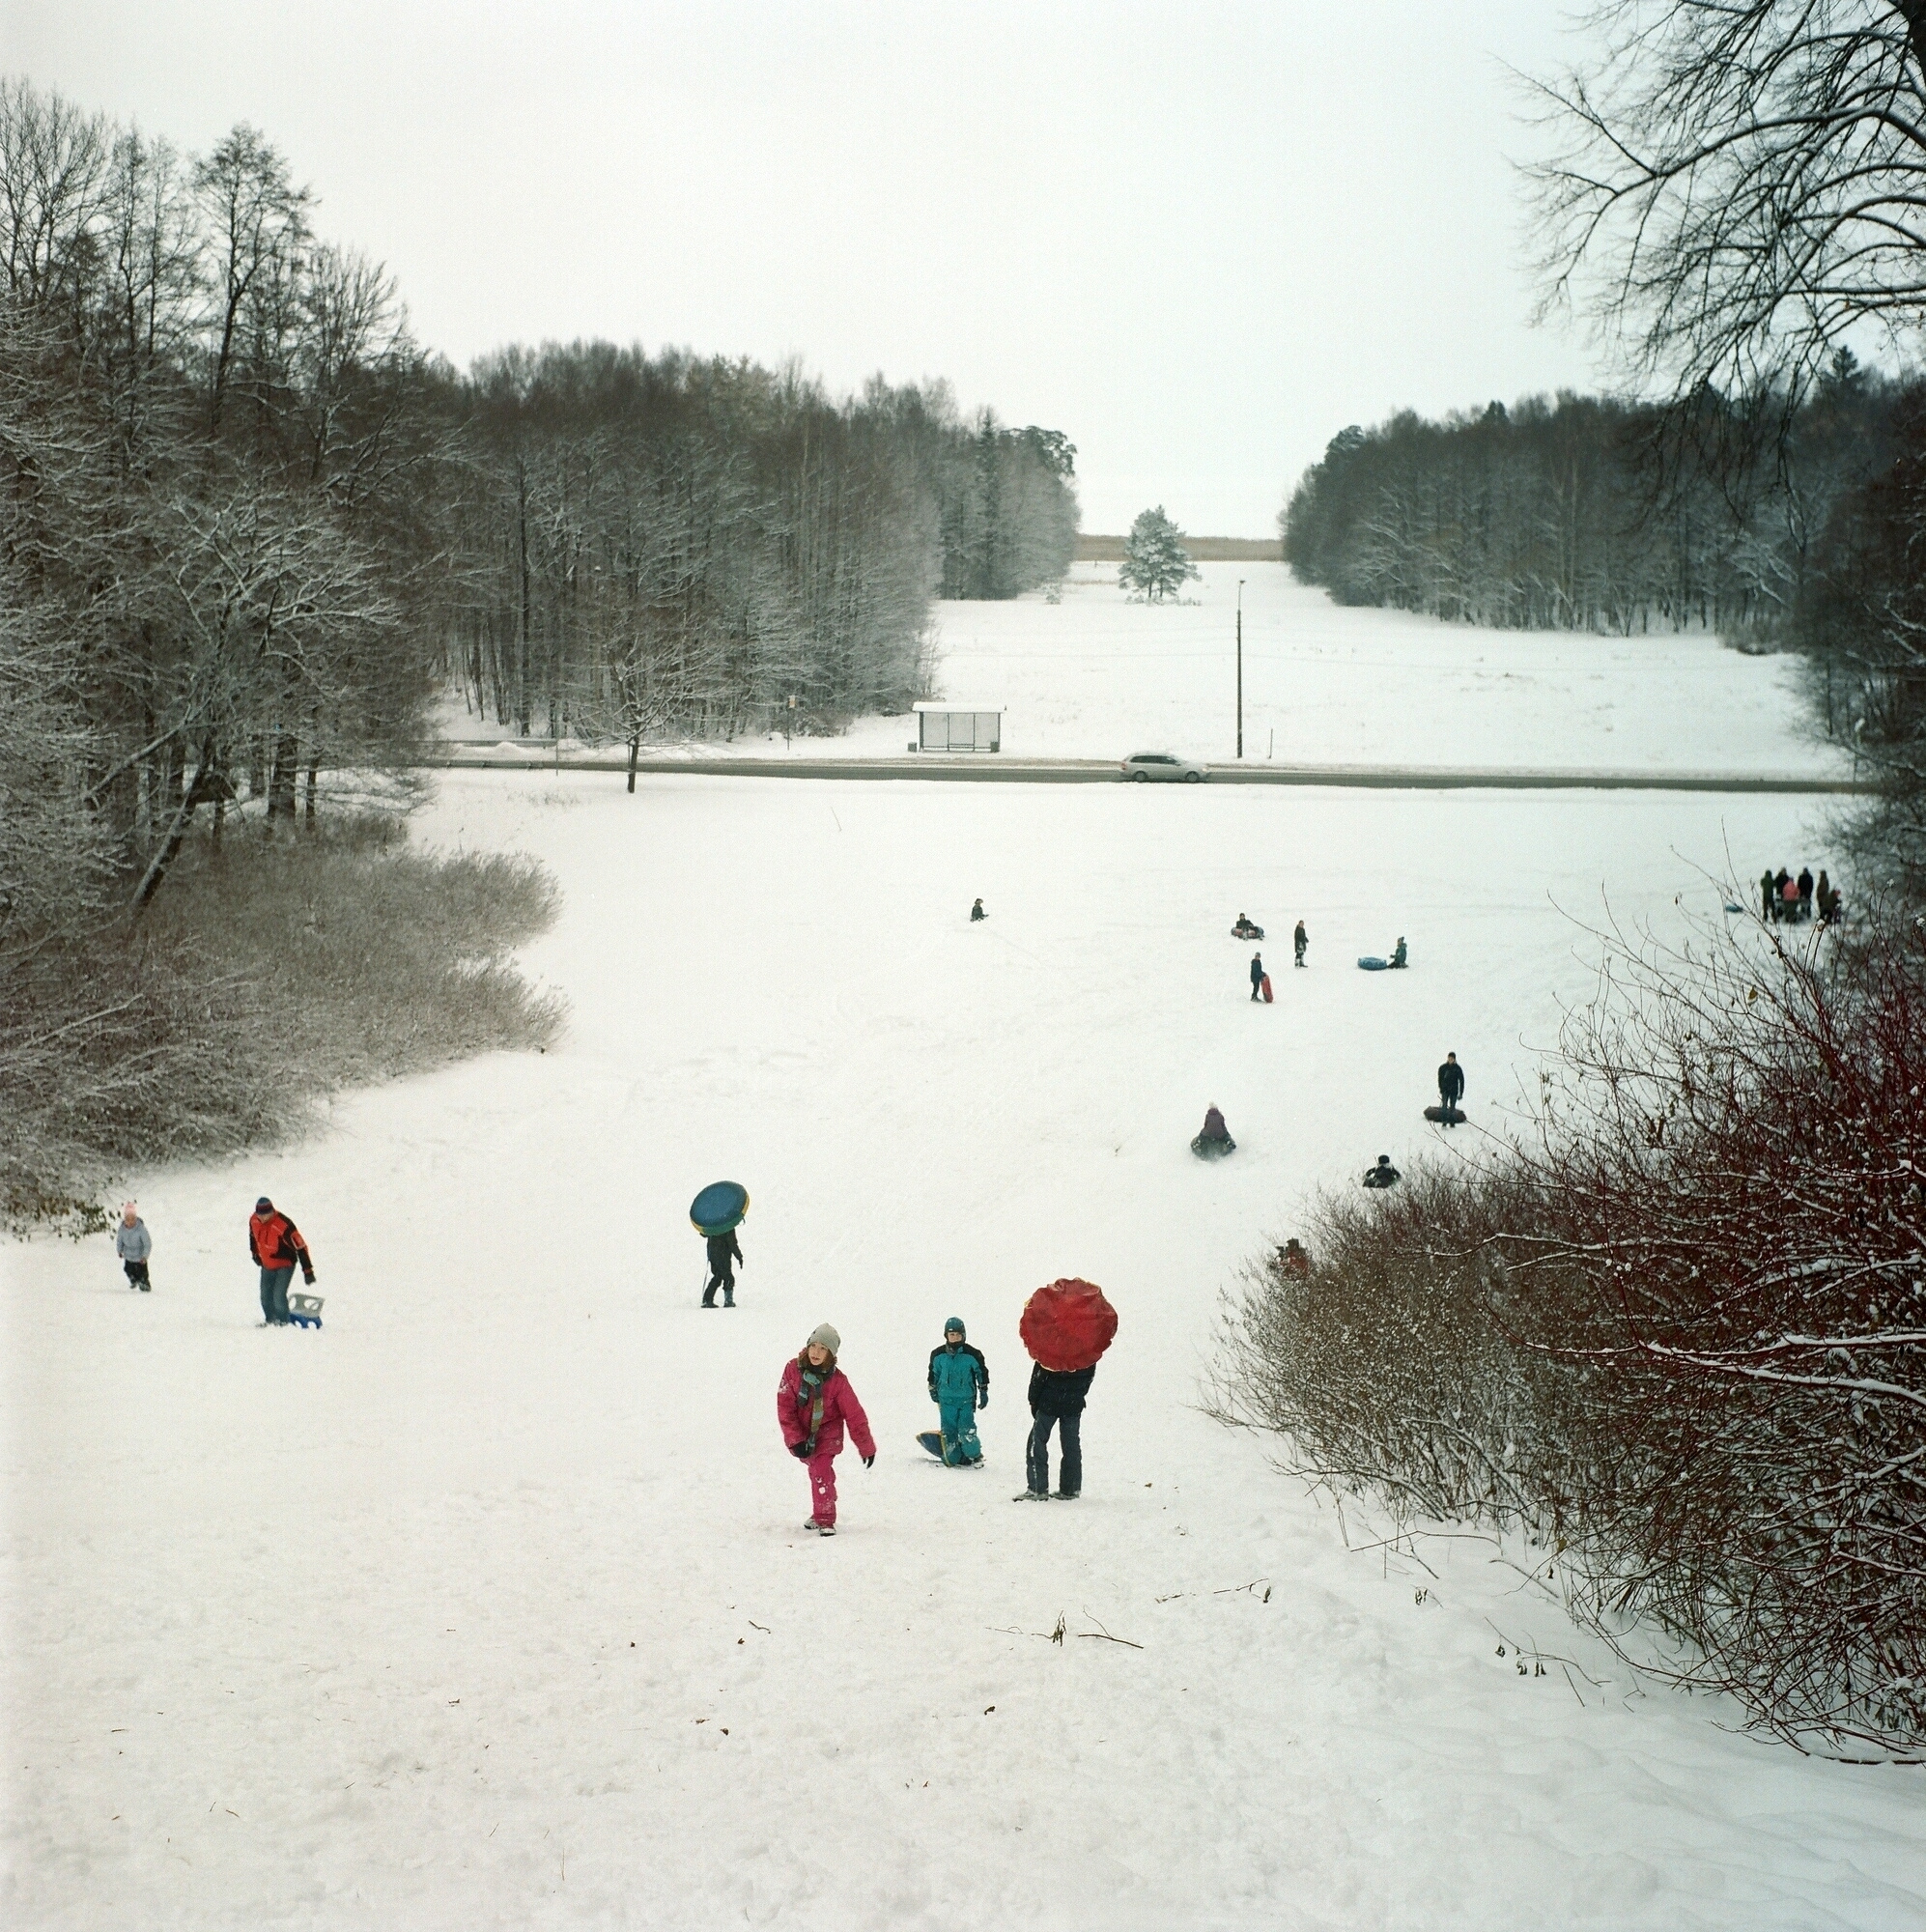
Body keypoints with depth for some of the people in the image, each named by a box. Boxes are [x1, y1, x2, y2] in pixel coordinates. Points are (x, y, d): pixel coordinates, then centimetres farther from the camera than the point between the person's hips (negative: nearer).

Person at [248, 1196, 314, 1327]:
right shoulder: (253, 1220, -12)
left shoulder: (283, 1225, -32)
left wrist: (308, 1271, -26)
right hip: (267, 1265, 6)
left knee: (278, 1295, -16)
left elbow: (300, 1246, -27)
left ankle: (283, 1322, 1)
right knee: (265, 1296, 10)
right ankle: (270, 1320, 31)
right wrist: (255, 1253, 24)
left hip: (285, 1265, -6)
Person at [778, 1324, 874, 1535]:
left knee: (821, 1472, -20)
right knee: (816, 1471, 16)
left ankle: (825, 1520, -16)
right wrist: (795, 1439, -17)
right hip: (801, 1433, 3)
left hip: (826, 1434, -3)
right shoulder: (793, 1370, -13)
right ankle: (820, 1514, 36)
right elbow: (785, 1407, -11)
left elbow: (854, 1415, -10)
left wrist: (866, 1447, -5)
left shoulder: (837, 1380, -17)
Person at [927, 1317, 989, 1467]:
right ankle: (952, 1459, 10)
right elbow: (934, 1373, 16)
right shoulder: (938, 1355, 0)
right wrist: (933, 1390, 21)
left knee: (966, 1431, -10)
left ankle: (975, 1457, 6)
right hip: (946, 1400, 2)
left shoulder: (972, 1354, -5)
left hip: (967, 1399, -2)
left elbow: (982, 1372, 8)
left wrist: (983, 1392, 10)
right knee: (948, 1431, 0)